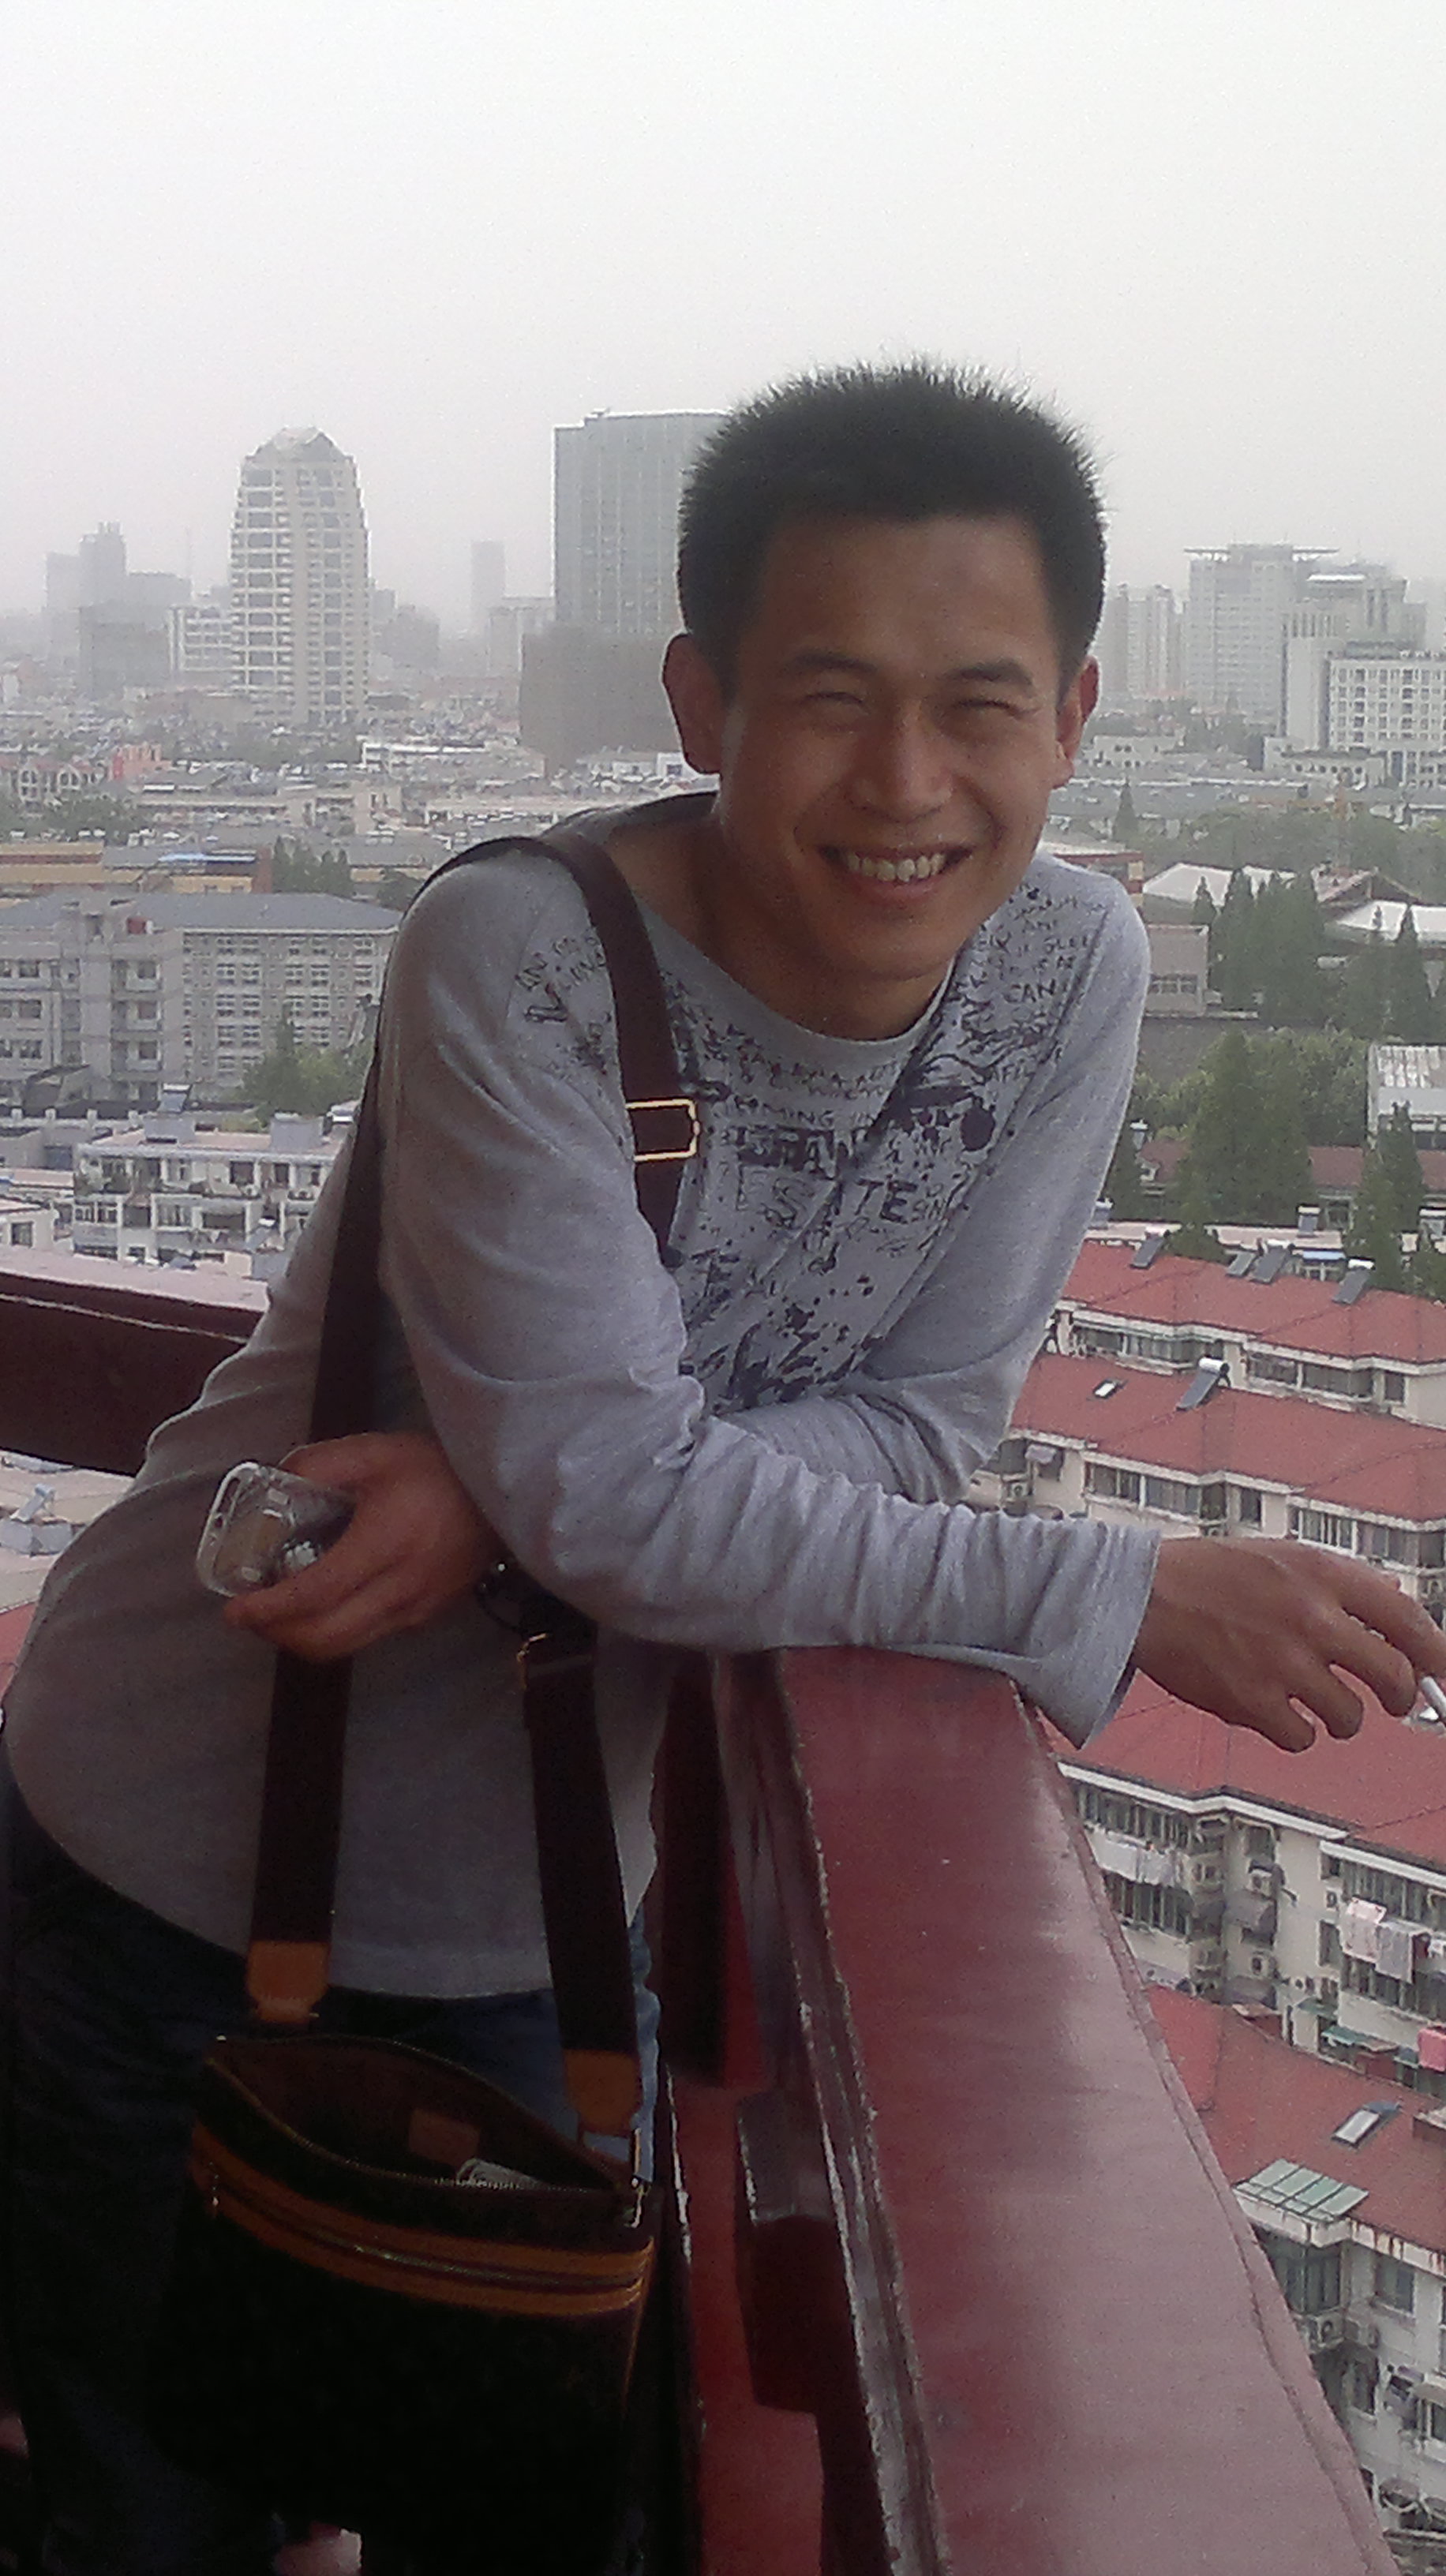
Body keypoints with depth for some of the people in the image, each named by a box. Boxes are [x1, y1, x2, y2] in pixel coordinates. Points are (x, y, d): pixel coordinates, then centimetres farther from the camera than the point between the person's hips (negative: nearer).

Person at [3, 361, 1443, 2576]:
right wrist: (1124, 1604, -25)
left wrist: (504, 1501, -24)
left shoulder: (1072, 974, -11)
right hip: (188, 1867, -3)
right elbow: (611, 1494, -28)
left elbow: (922, 1423, -9)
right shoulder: (523, 961, -25)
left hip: (535, 1908, 4)